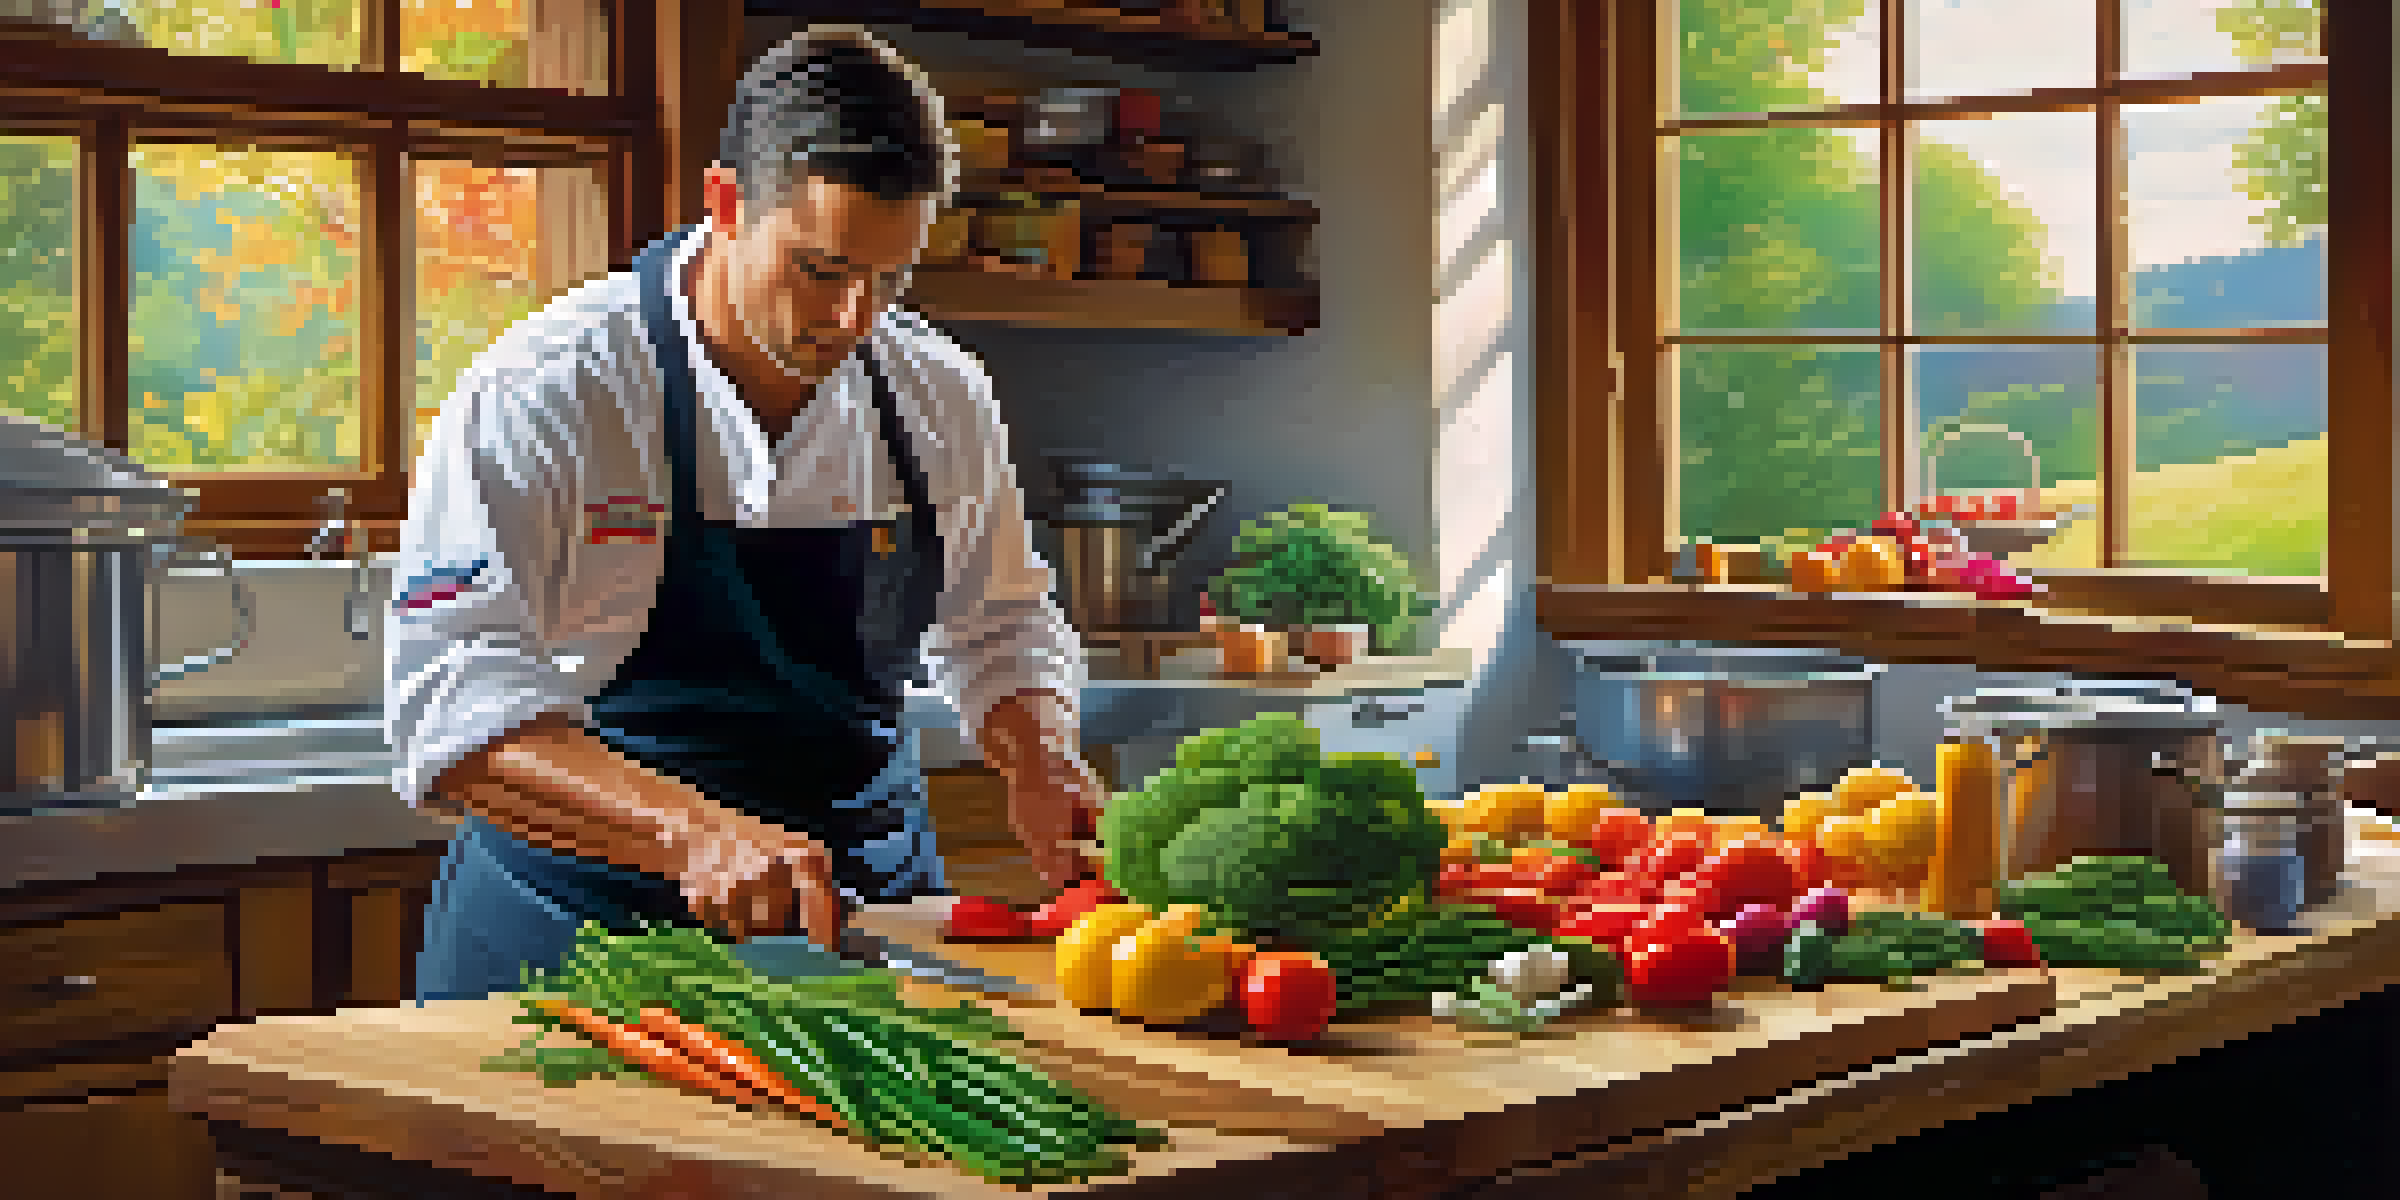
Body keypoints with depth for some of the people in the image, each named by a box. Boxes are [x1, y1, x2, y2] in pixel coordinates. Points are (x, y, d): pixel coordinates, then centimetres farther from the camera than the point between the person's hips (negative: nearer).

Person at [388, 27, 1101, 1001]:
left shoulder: (940, 398, 2)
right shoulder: (548, 391, -15)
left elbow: (1000, 636, 16)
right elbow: (452, 702, -25)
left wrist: (1039, 765, -6)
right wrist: (692, 834, -39)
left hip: (861, 907, 3)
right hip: (588, 918, -2)